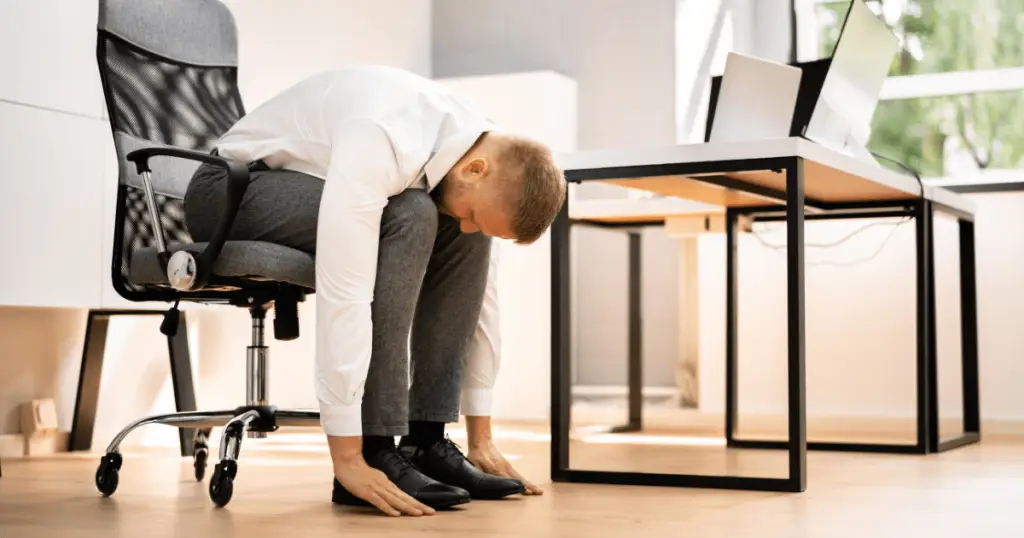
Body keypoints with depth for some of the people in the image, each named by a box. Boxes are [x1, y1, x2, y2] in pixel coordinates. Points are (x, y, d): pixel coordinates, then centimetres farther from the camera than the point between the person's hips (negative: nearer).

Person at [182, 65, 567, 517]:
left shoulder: (482, 149, -11)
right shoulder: (382, 140, -36)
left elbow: (480, 294, -2)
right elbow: (342, 294, -41)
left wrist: (480, 439, 0)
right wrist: (348, 458, -39)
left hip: (313, 190, 7)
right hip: (229, 193, -7)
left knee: (465, 238, -13)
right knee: (409, 216, -31)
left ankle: (426, 440, -8)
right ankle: (376, 452, -26)